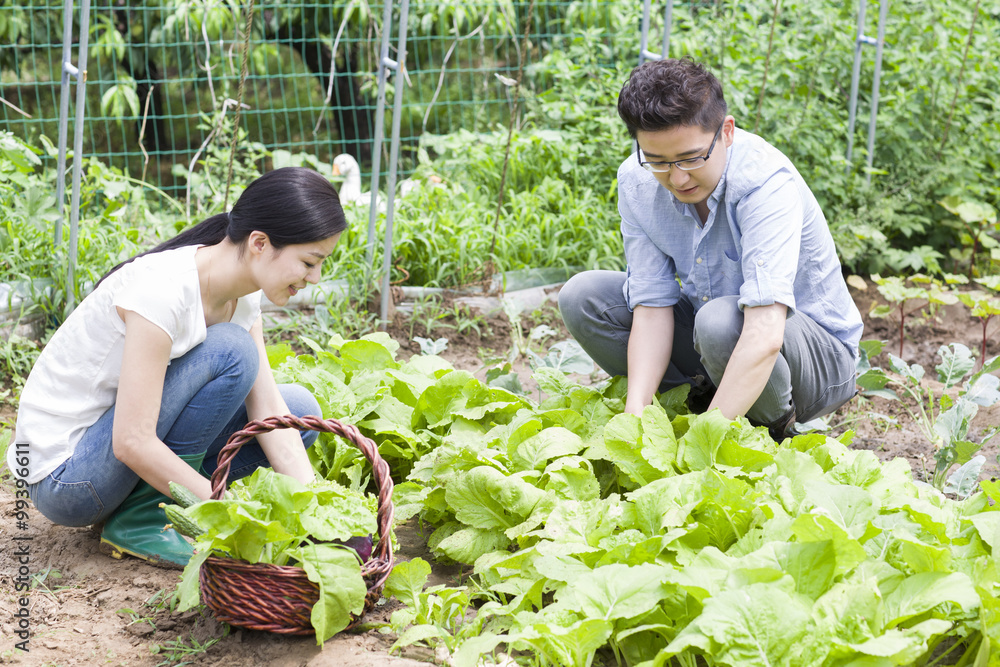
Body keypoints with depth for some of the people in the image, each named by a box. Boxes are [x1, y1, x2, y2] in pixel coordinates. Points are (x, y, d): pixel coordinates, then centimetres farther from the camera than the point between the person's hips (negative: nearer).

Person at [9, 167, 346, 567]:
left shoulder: (243, 294, -2)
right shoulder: (163, 289, -28)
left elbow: (268, 411, -4)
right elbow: (133, 443, -29)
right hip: (63, 473, -8)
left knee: (300, 408, 0)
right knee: (230, 351, -24)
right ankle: (141, 520, -13)